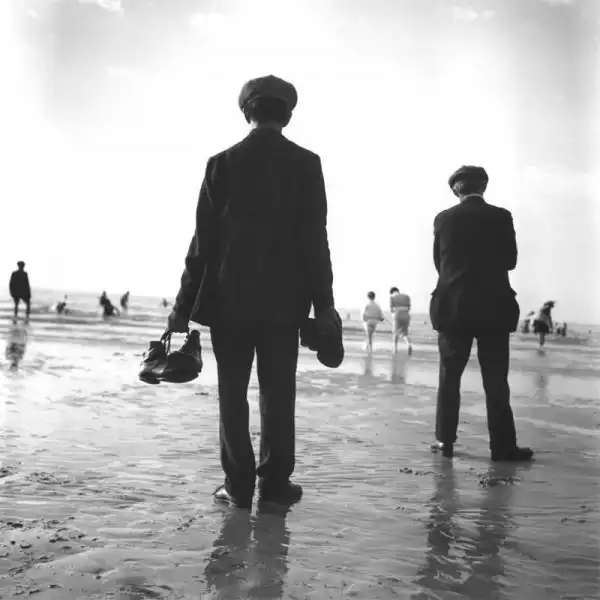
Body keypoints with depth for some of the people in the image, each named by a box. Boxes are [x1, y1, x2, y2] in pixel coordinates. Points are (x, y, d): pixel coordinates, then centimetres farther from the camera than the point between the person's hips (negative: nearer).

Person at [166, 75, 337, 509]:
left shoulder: (223, 163, 1)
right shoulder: (306, 163, 0)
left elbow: (204, 238, 0)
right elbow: (315, 239, -3)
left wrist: (186, 302, 5)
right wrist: (323, 302, 1)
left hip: (228, 298, 1)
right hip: (283, 300, 0)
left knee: (233, 392, 7)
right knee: (278, 393, 6)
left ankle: (239, 484, 9)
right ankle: (275, 483, 11)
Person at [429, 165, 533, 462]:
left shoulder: (444, 218, 0)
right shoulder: (501, 216, -2)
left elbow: (439, 262, 8)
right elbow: (510, 260, 6)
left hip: (453, 306, 1)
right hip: (493, 308, -1)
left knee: (449, 377, 9)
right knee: (496, 381, 4)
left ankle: (445, 440, 11)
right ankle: (503, 445, 7)